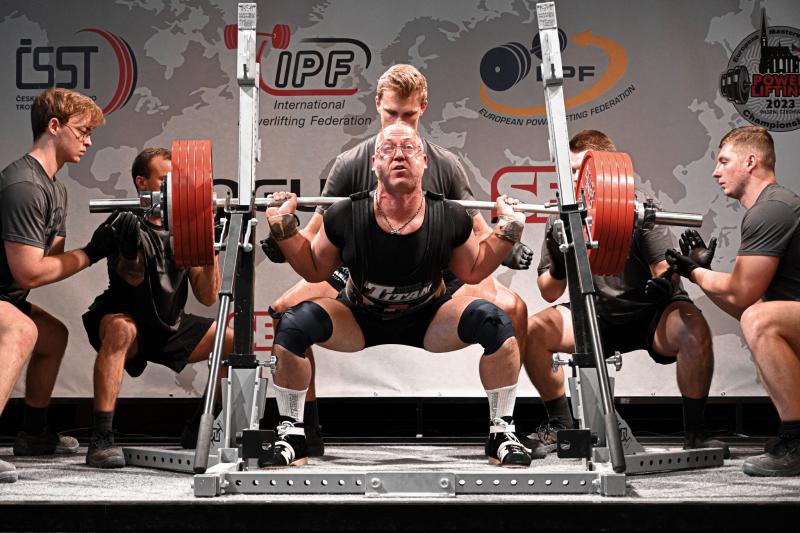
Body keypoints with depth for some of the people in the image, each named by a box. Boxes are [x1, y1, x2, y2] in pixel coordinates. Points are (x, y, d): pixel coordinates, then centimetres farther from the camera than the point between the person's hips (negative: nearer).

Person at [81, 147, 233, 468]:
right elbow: (132, 278, -29)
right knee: (121, 331, -39)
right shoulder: (127, 224, -13)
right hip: (127, 322, -6)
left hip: (169, 327, 6)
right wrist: (130, 246, -45)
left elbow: (208, 297, -2)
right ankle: (100, 441, -38)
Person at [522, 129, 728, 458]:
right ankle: (561, 425, 1)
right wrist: (558, 267, -22)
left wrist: (665, 282, -40)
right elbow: (550, 293, -2)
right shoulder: (562, 218, -4)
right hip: (598, 318, 3)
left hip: (651, 313, -3)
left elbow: (669, 273, -17)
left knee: (694, 329, -35)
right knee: (532, 332, -19)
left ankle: (695, 432, -15)